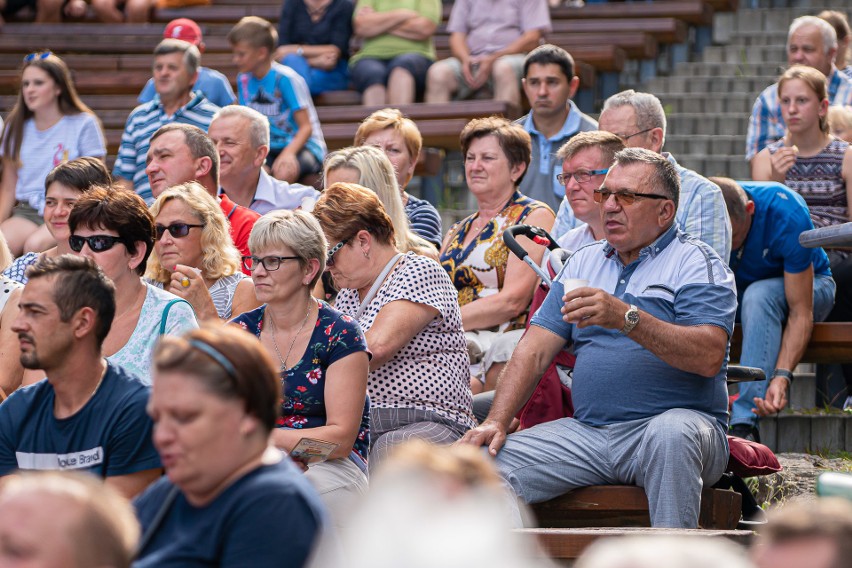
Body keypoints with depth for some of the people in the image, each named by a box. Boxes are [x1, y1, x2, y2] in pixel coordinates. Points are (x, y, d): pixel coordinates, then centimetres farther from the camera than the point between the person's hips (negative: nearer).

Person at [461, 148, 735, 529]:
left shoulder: (696, 263, 2)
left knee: (671, 434, -39)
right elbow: (534, 351, 14)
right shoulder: (583, 263, 21)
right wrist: (496, 422, -1)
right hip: (588, 433, 5)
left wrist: (626, 318, -25)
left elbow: (709, 356, -15)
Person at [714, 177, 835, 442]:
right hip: (736, 291, 3)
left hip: (805, 287, -3)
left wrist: (782, 377, -46)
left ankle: (744, 425, -41)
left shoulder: (787, 215, -34)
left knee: (759, 295, -38)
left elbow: (801, 313, -33)